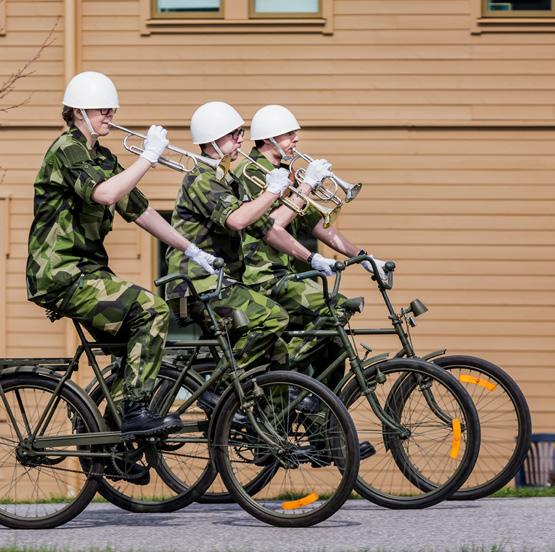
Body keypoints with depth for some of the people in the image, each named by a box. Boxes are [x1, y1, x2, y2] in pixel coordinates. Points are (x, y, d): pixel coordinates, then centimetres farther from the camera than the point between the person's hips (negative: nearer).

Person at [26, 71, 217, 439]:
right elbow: (105, 194, -30)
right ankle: (136, 412, -21)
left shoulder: (102, 158, 18)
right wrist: (150, 156, -25)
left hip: (88, 272, 10)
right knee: (151, 309, -22)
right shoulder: (67, 150, -11)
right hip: (62, 277, -10)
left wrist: (190, 250, 17)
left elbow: (140, 211, 21)